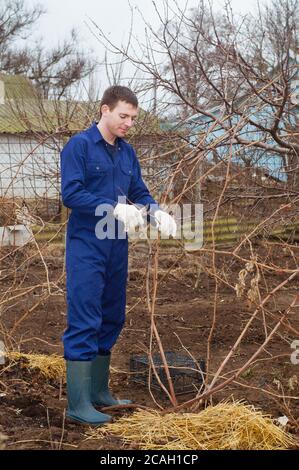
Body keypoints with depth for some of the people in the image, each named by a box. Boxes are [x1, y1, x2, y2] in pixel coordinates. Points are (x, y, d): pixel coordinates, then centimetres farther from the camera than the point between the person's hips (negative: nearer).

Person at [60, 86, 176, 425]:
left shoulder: (126, 152, 12)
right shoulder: (79, 145, -9)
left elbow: (139, 192, 14)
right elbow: (70, 194, -17)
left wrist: (157, 212, -7)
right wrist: (115, 209, -25)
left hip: (117, 247, 8)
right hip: (86, 247, -8)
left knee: (111, 320, 13)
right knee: (84, 321, -8)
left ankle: (99, 391, 26)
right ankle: (78, 404, -3)